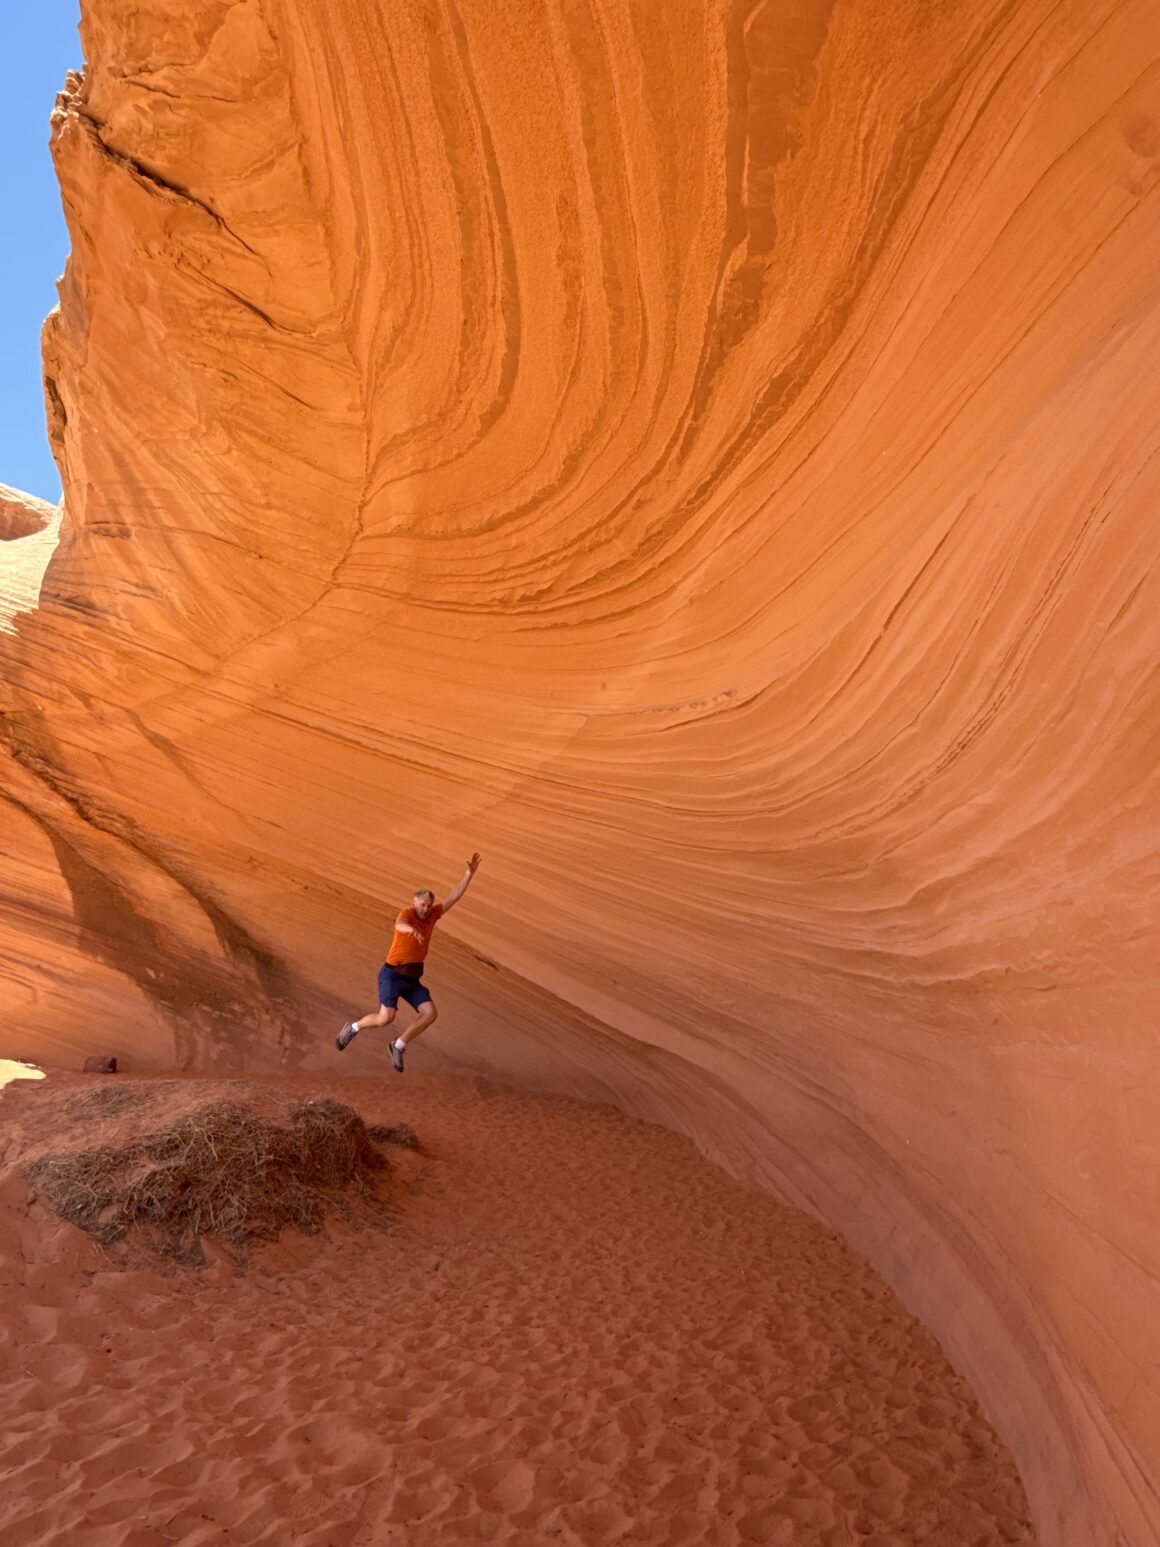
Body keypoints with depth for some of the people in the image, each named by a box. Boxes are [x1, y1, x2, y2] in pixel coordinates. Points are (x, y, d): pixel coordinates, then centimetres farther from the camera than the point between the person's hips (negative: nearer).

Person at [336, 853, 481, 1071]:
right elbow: (399, 924, -41)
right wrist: (411, 929, -65)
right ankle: (353, 1028, 13)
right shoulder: (407, 913, -15)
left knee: (430, 1013, -10)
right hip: (392, 975, -6)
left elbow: (454, 896, 4)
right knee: (385, 1018, -18)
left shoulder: (431, 914, 5)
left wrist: (469, 872, -6)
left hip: (411, 979, 6)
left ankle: (399, 1045, 6)